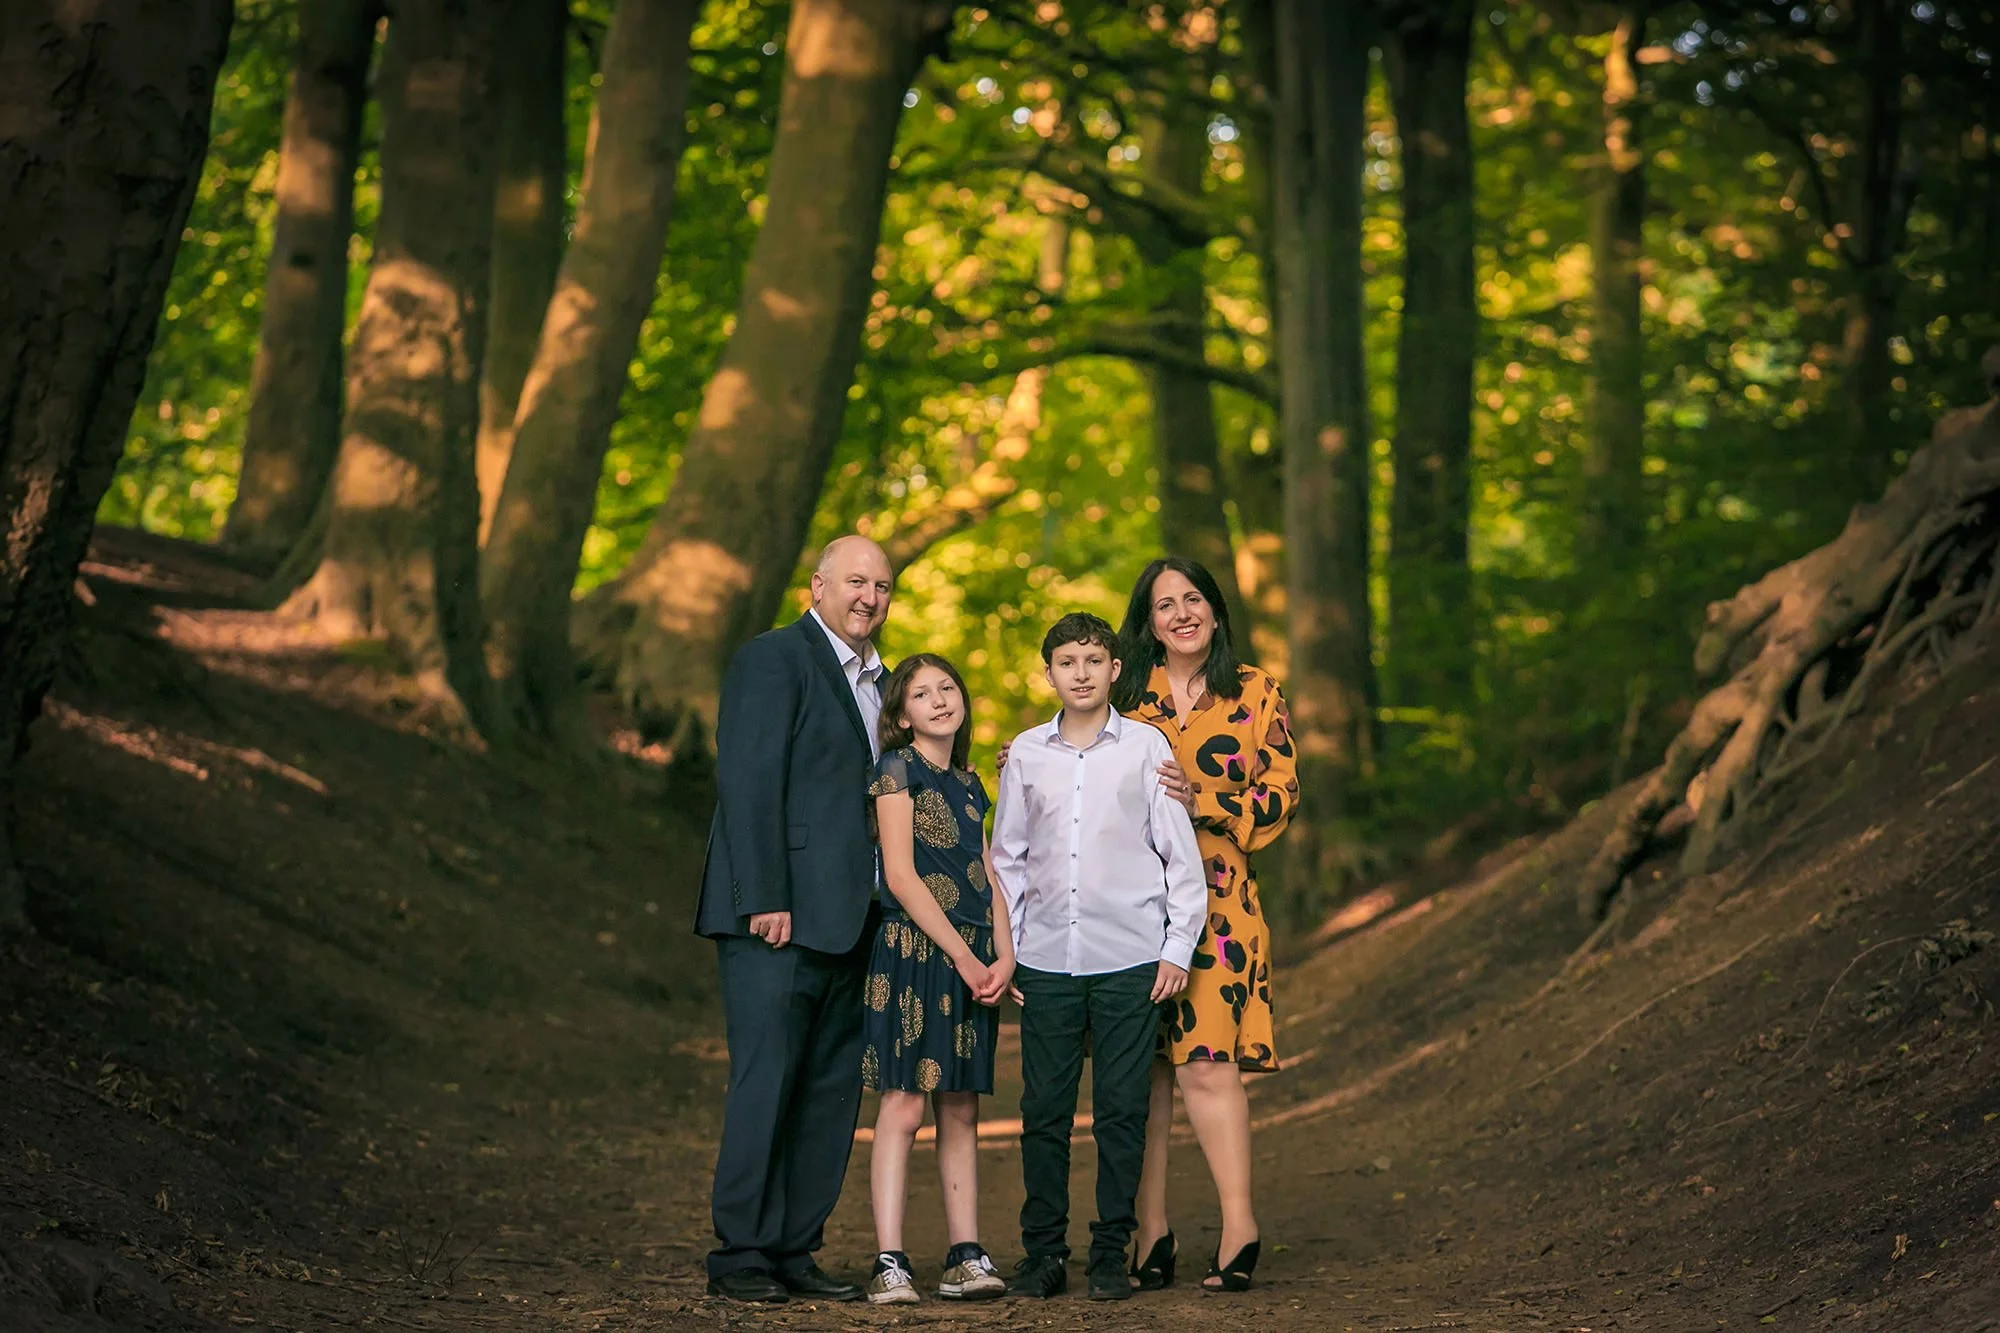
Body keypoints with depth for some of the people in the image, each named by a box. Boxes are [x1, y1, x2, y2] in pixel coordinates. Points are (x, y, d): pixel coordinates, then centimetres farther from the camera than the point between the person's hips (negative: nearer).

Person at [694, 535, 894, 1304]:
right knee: (765, 1082, -8)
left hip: (844, 922, 8)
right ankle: (739, 1257, -3)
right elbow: (748, 781, -13)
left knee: (832, 1093, 7)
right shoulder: (774, 659, -5)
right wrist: (766, 899, -19)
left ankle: (792, 1251, 12)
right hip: (778, 919, -8)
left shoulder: (876, 682, 20)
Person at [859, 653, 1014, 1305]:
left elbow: (988, 879, 16)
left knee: (961, 1110, 6)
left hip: (974, 962, 7)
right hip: (914, 950, -7)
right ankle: (889, 1264, -11)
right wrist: (963, 956, -12)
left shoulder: (969, 784, 18)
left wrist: (1004, 957, -1)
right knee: (903, 1105, -9)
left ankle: (965, 1257, 7)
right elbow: (900, 875, -10)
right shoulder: (898, 768, -2)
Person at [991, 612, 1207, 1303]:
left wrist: (1177, 948, 0)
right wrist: (1005, 949, 9)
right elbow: (1006, 858, 15)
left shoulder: (1146, 747, 2)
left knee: (1121, 1110, 0)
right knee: (1044, 1110, 2)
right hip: (1046, 957, 2)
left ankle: (1111, 1252, 8)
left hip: (1130, 958, -2)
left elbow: (1181, 856, 4)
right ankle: (1043, 1251, 10)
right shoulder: (1026, 753, 8)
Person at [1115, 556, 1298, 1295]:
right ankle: (1149, 1231, 4)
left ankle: (1239, 1225, -9)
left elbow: (1278, 794, 3)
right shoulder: (1126, 695, 12)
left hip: (1214, 900, -2)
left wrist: (1199, 802, -9)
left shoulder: (1254, 694, 8)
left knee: (1206, 1061, -13)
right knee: (1141, 1064, -1)